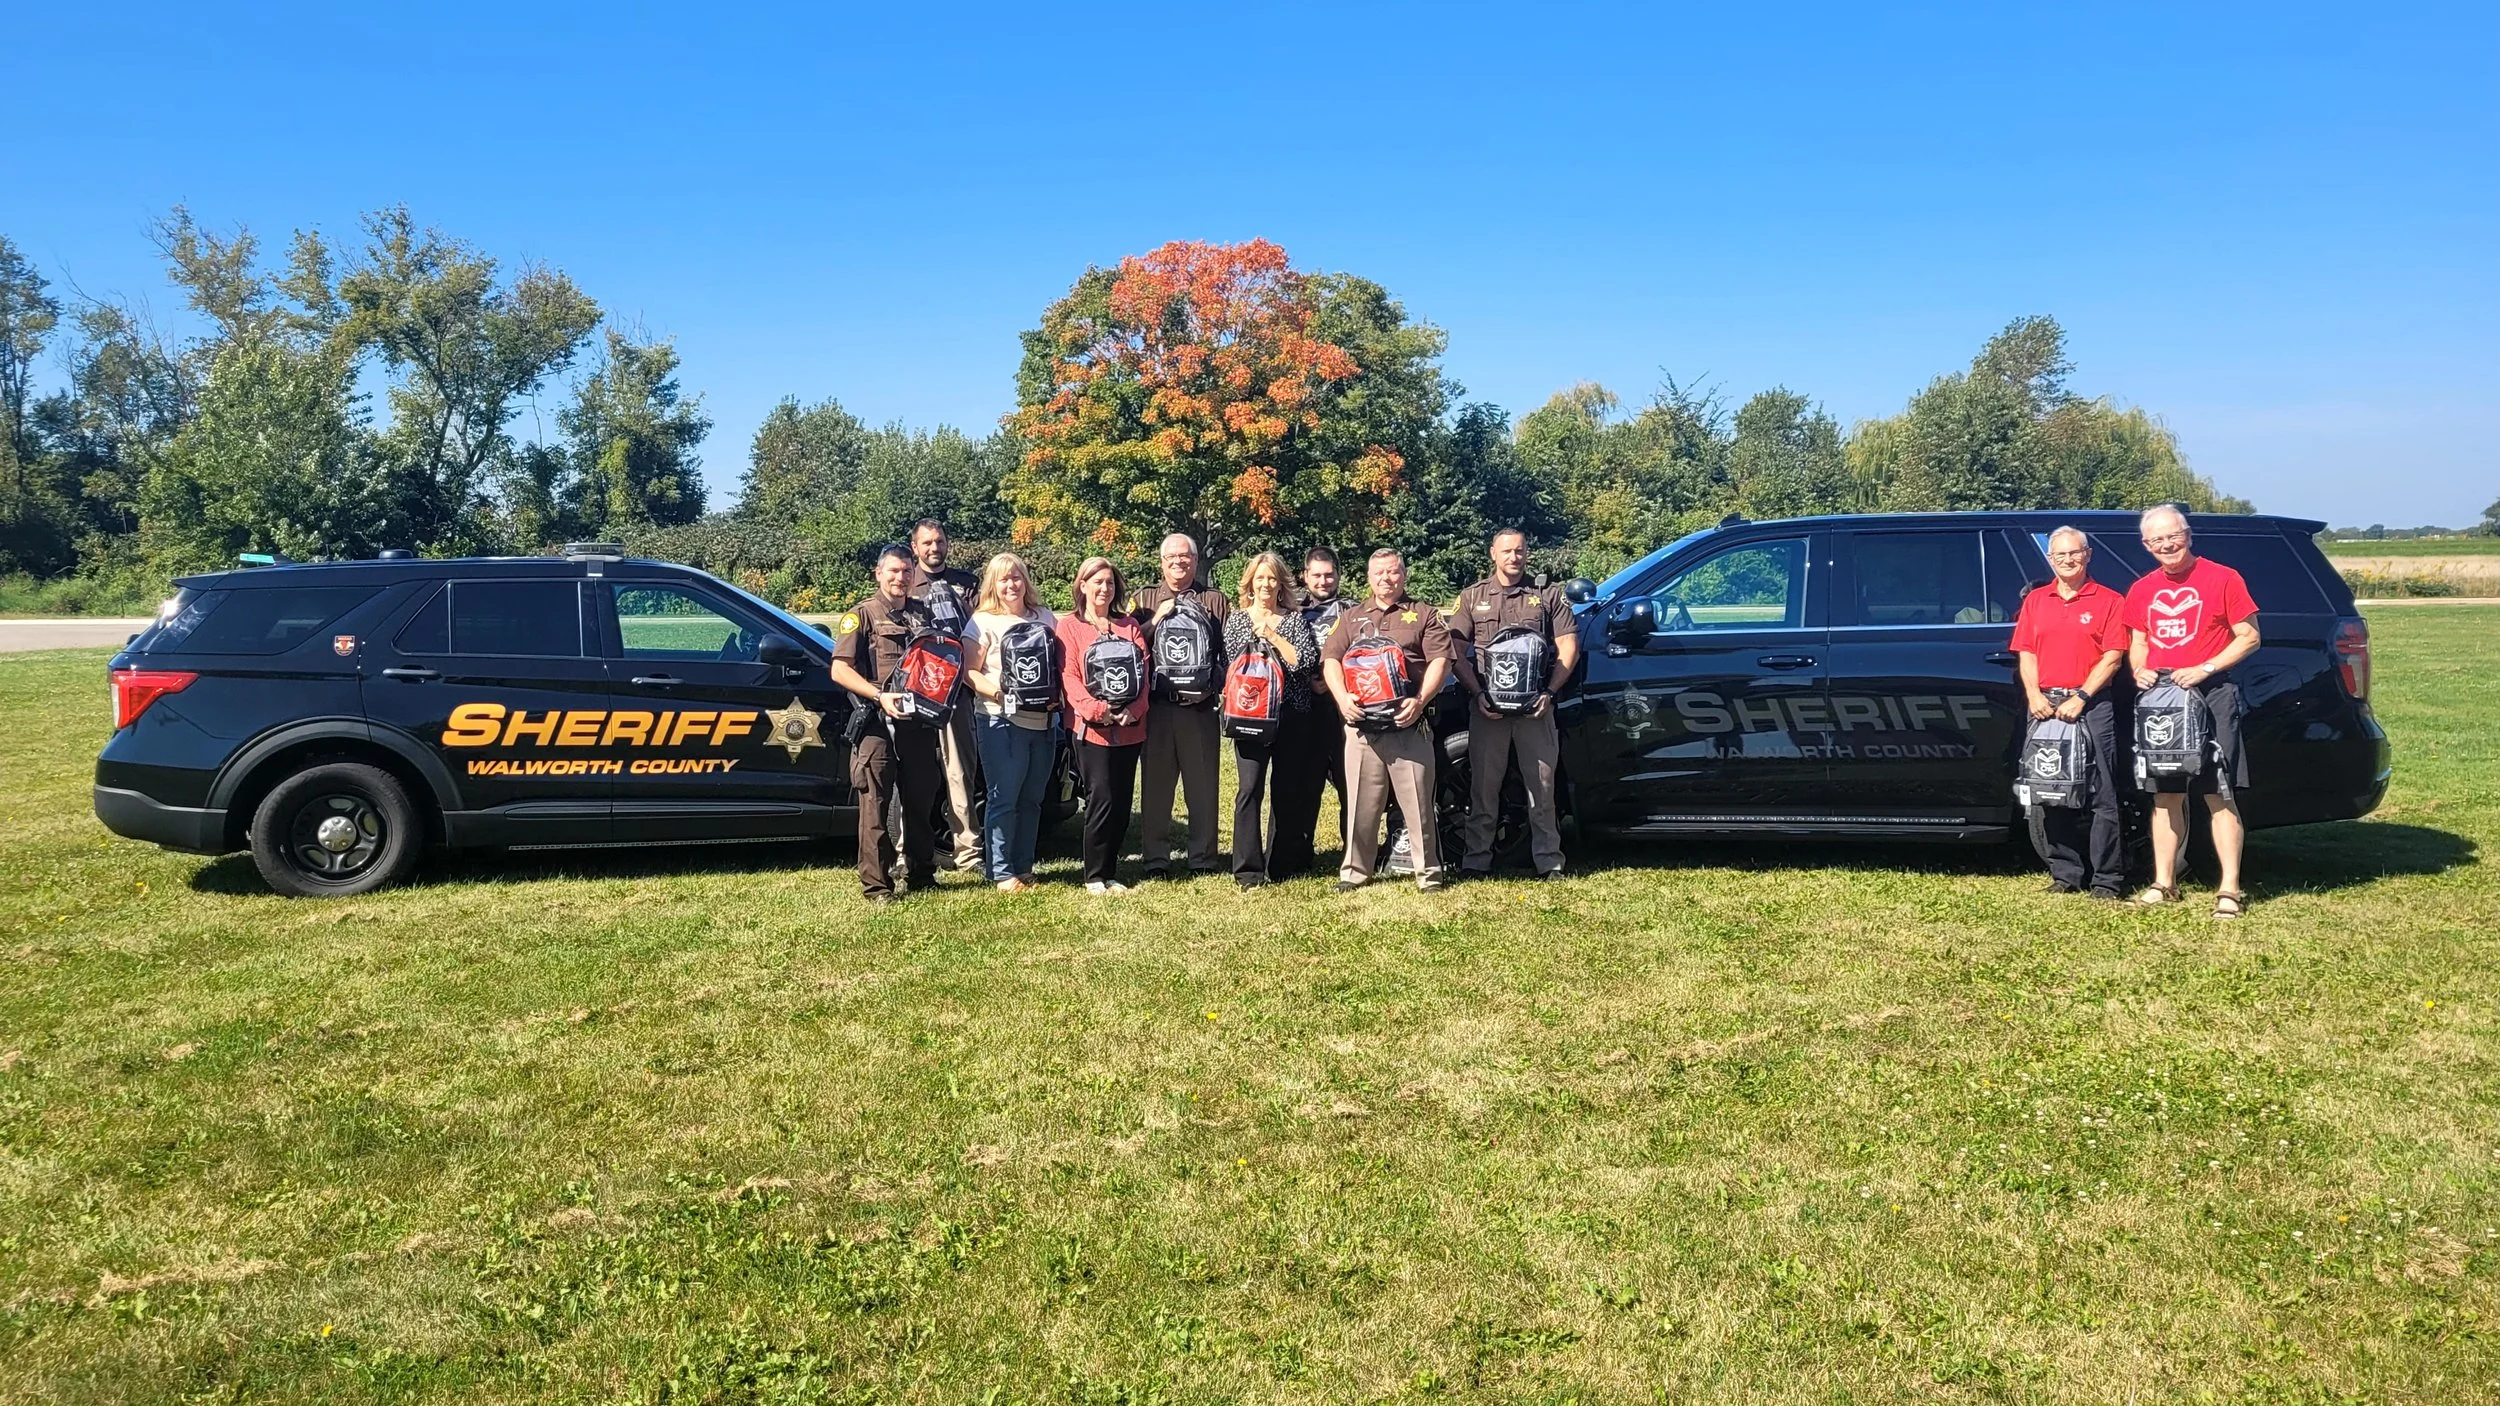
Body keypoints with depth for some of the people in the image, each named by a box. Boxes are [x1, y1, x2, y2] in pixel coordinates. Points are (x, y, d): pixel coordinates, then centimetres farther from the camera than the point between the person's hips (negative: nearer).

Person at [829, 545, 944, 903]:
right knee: (875, 806, -4)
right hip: (878, 724, -5)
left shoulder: (924, 615, 17)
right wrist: (879, 695, -18)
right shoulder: (863, 615, 1)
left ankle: (921, 874, 24)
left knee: (920, 802, 13)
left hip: (919, 723, 5)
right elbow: (840, 671, -6)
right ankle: (875, 885, -1)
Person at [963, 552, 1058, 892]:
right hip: (1001, 721, -5)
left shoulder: (1045, 617, 13)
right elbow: (969, 672, -5)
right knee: (1003, 799, -4)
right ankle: (1002, 873, 2)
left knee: (1032, 799, 11)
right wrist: (999, 693, -19)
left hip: (1043, 721, 5)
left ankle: (1024, 867, 20)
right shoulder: (984, 621, 0)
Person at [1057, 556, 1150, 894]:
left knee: (1122, 801, 5)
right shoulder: (1069, 625, 5)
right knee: (1101, 799, -8)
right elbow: (1068, 675, -4)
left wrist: (1134, 709, -10)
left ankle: (1109, 872, 14)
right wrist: (1097, 709, -18)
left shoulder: (1129, 626, 16)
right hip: (1091, 726, -4)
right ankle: (1094, 875, 2)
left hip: (1129, 726, 4)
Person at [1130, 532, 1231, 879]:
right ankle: (1155, 860, 13)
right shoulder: (1144, 600, 11)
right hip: (1156, 706, 0)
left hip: (1201, 707, 0)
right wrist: (1156, 619, -11)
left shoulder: (1216, 602, 10)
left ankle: (1204, 858, 15)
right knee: (1156, 785, 5)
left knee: (1203, 785, 5)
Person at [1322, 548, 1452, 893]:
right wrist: (1342, 697, -9)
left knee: (1418, 801, -1)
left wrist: (1420, 700, -15)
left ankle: (1428, 872, 7)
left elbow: (1440, 661, 0)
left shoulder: (1424, 615, 10)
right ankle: (1355, 871, 14)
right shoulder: (1352, 618, 18)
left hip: (1409, 723, -2)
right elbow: (1331, 660, 10)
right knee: (1361, 802, 5)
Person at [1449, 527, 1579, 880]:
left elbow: (1568, 647, 5)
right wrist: (1478, 695, -9)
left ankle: (1549, 862, 7)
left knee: (1542, 784, 1)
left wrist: (1549, 692, -8)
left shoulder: (1547, 595, 9)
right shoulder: (1472, 598, 10)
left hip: (1535, 707, 0)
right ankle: (1477, 860, 11)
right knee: (1483, 785, 4)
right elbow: (1457, 652, 4)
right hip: (1487, 706, 0)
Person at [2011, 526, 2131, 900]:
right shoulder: (2035, 601, 15)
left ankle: (2106, 880, -1)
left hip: (2092, 705, -4)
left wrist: (2081, 697, -13)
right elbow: (2026, 654, 11)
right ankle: (2065, 874, 13)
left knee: (2101, 795, -4)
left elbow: (2112, 657, -4)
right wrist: (2034, 694, -4)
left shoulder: (2109, 601, 4)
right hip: (2046, 705, 4)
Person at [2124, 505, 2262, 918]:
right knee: (2166, 795, 9)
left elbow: (2249, 637, -3)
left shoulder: (2222, 579, -3)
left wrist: (2204, 669, -15)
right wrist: (2140, 670, 0)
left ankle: (2230, 889, -4)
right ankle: (2164, 883, 16)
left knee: (2219, 794, -6)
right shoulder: (2141, 590, 13)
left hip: (2211, 694, -5)